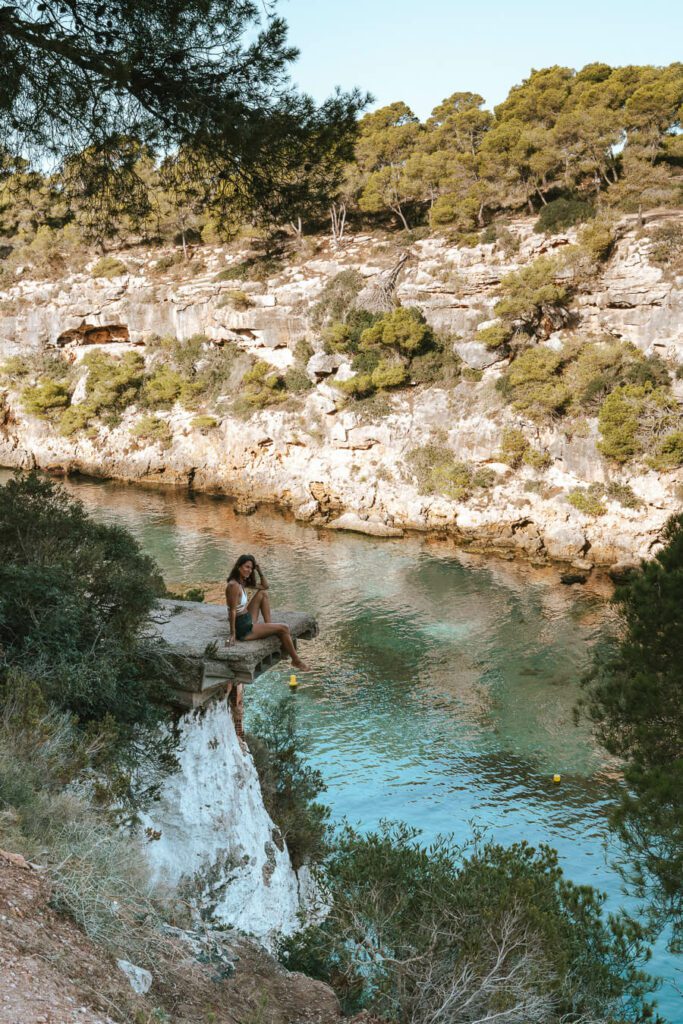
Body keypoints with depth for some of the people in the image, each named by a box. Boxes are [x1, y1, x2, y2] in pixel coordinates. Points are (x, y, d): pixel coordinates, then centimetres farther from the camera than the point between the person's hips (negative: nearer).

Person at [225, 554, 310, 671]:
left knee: (263, 593, 13)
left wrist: (259, 571, 0)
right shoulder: (233, 585, -23)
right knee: (283, 628, -6)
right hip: (243, 629, -9)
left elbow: (265, 586, 15)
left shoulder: (243, 581, 5)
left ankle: (268, 626, 10)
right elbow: (232, 611, -23)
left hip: (248, 621, 9)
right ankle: (296, 660, 10)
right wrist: (232, 634, -22)